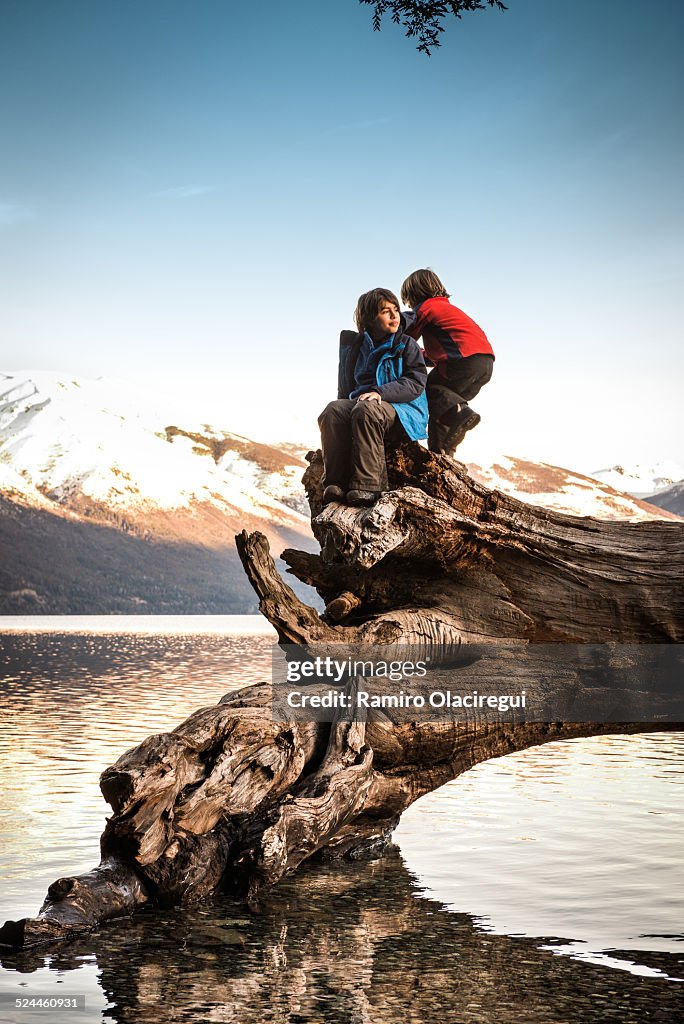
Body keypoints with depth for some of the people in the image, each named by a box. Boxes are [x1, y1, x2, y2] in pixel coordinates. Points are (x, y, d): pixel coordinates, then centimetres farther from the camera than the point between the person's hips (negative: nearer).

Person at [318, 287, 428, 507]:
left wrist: (381, 392, -20)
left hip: (402, 410, -4)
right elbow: (346, 386, 29)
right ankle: (337, 483, -38)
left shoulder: (406, 345, 8)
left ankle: (367, 486, -45)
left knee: (366, 410, -39)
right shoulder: (357, 345, 20)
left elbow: (416, 382, -7)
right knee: (333, 411, -30)